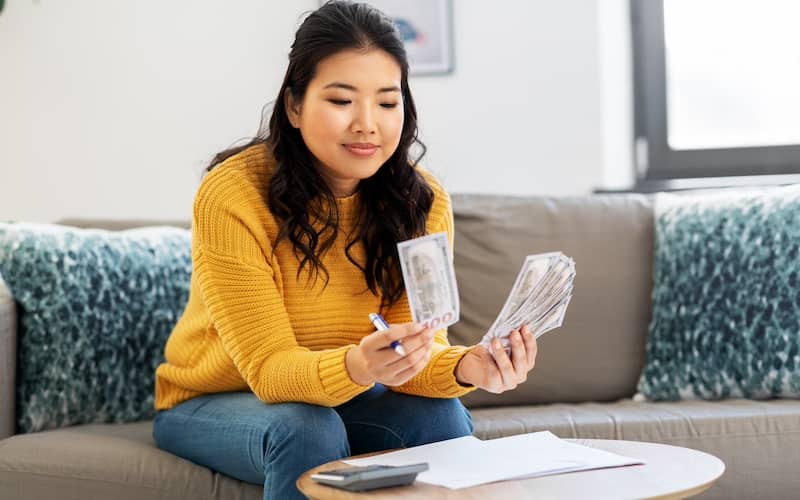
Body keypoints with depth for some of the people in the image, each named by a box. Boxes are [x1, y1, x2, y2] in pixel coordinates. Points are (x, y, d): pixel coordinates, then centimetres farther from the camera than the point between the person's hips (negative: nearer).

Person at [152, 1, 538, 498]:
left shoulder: (423, 202, -13)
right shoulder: (232, 195, -25)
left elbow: (416, 351, -17)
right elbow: (270, 368, -27)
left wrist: (465, 367, -40)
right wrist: (356, 367, -48)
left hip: (341, 397, 3)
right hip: (213, 402, -3)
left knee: (442, 418, -25)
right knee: (309, 431, -33)